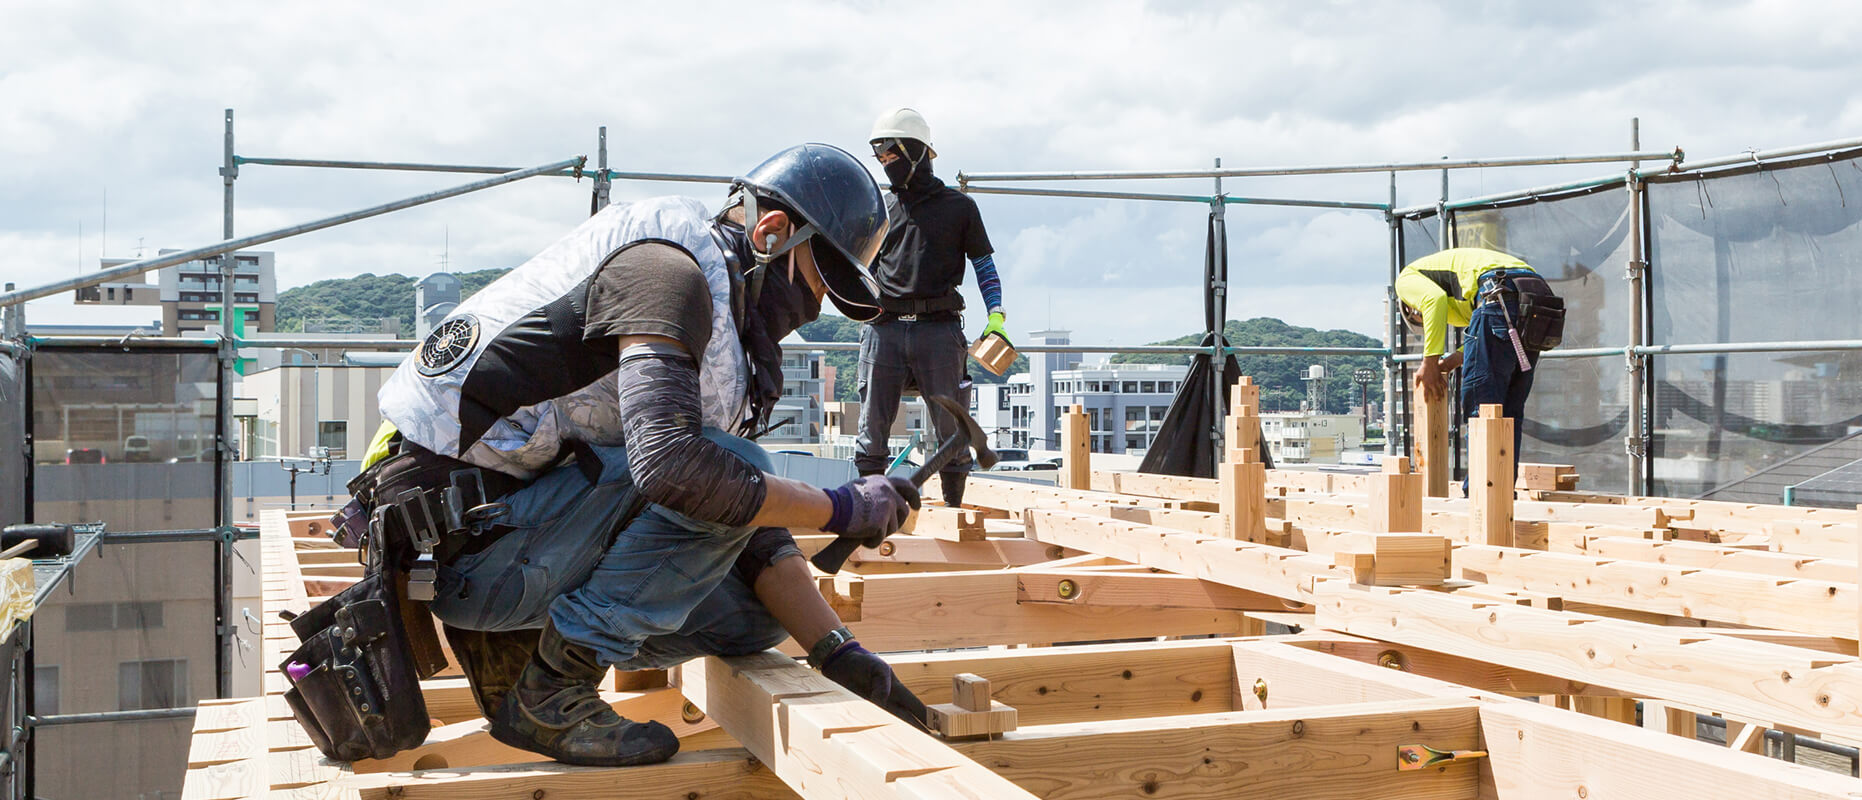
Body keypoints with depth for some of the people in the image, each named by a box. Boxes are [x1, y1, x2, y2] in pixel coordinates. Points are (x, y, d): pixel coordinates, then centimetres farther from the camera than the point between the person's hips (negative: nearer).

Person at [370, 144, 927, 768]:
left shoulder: (724, 340, 15)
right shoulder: (666, 269, -15)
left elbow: (754, 536, 10)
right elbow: (669, 463, -32)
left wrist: (836, 649, -2)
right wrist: (843, 508, -22)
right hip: (456, 543, -9)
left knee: (756, 615, 6)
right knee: (731, 469, -20)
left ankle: (506, 641, 8)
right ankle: (549, 696, -14)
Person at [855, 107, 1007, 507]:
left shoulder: (959, 207, 7)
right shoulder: (882, 211, 16)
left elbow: (984, 264, 10)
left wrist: (996, 317, -2)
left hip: (938, 327, -2)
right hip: (884, 326, 3)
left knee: (951, 427, 1)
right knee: (872, 424, 2)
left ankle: (954, 508, 11)